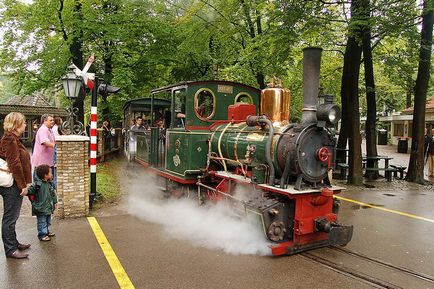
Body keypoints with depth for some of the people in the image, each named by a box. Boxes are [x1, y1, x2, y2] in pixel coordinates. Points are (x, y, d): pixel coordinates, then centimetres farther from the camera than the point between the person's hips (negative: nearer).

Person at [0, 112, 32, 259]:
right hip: (13, 186, -10)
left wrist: (24, 183, 16)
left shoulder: (12, 139, 13)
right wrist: (23, 185, -18)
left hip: (15, 185, 10)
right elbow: (14, 164, -21)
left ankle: (14, 243, 31)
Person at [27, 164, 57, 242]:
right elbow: (29, 191, -25)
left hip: (48, 207, 8)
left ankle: (46, 231, 39)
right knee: (42, 222, 4)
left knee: (48, 221, 22)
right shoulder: (37, 184, -21)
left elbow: (53, 194, 14)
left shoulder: (50, 184, 4)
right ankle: (42, 235, 15)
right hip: (41, 209, -8)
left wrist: (54, 202, 17)